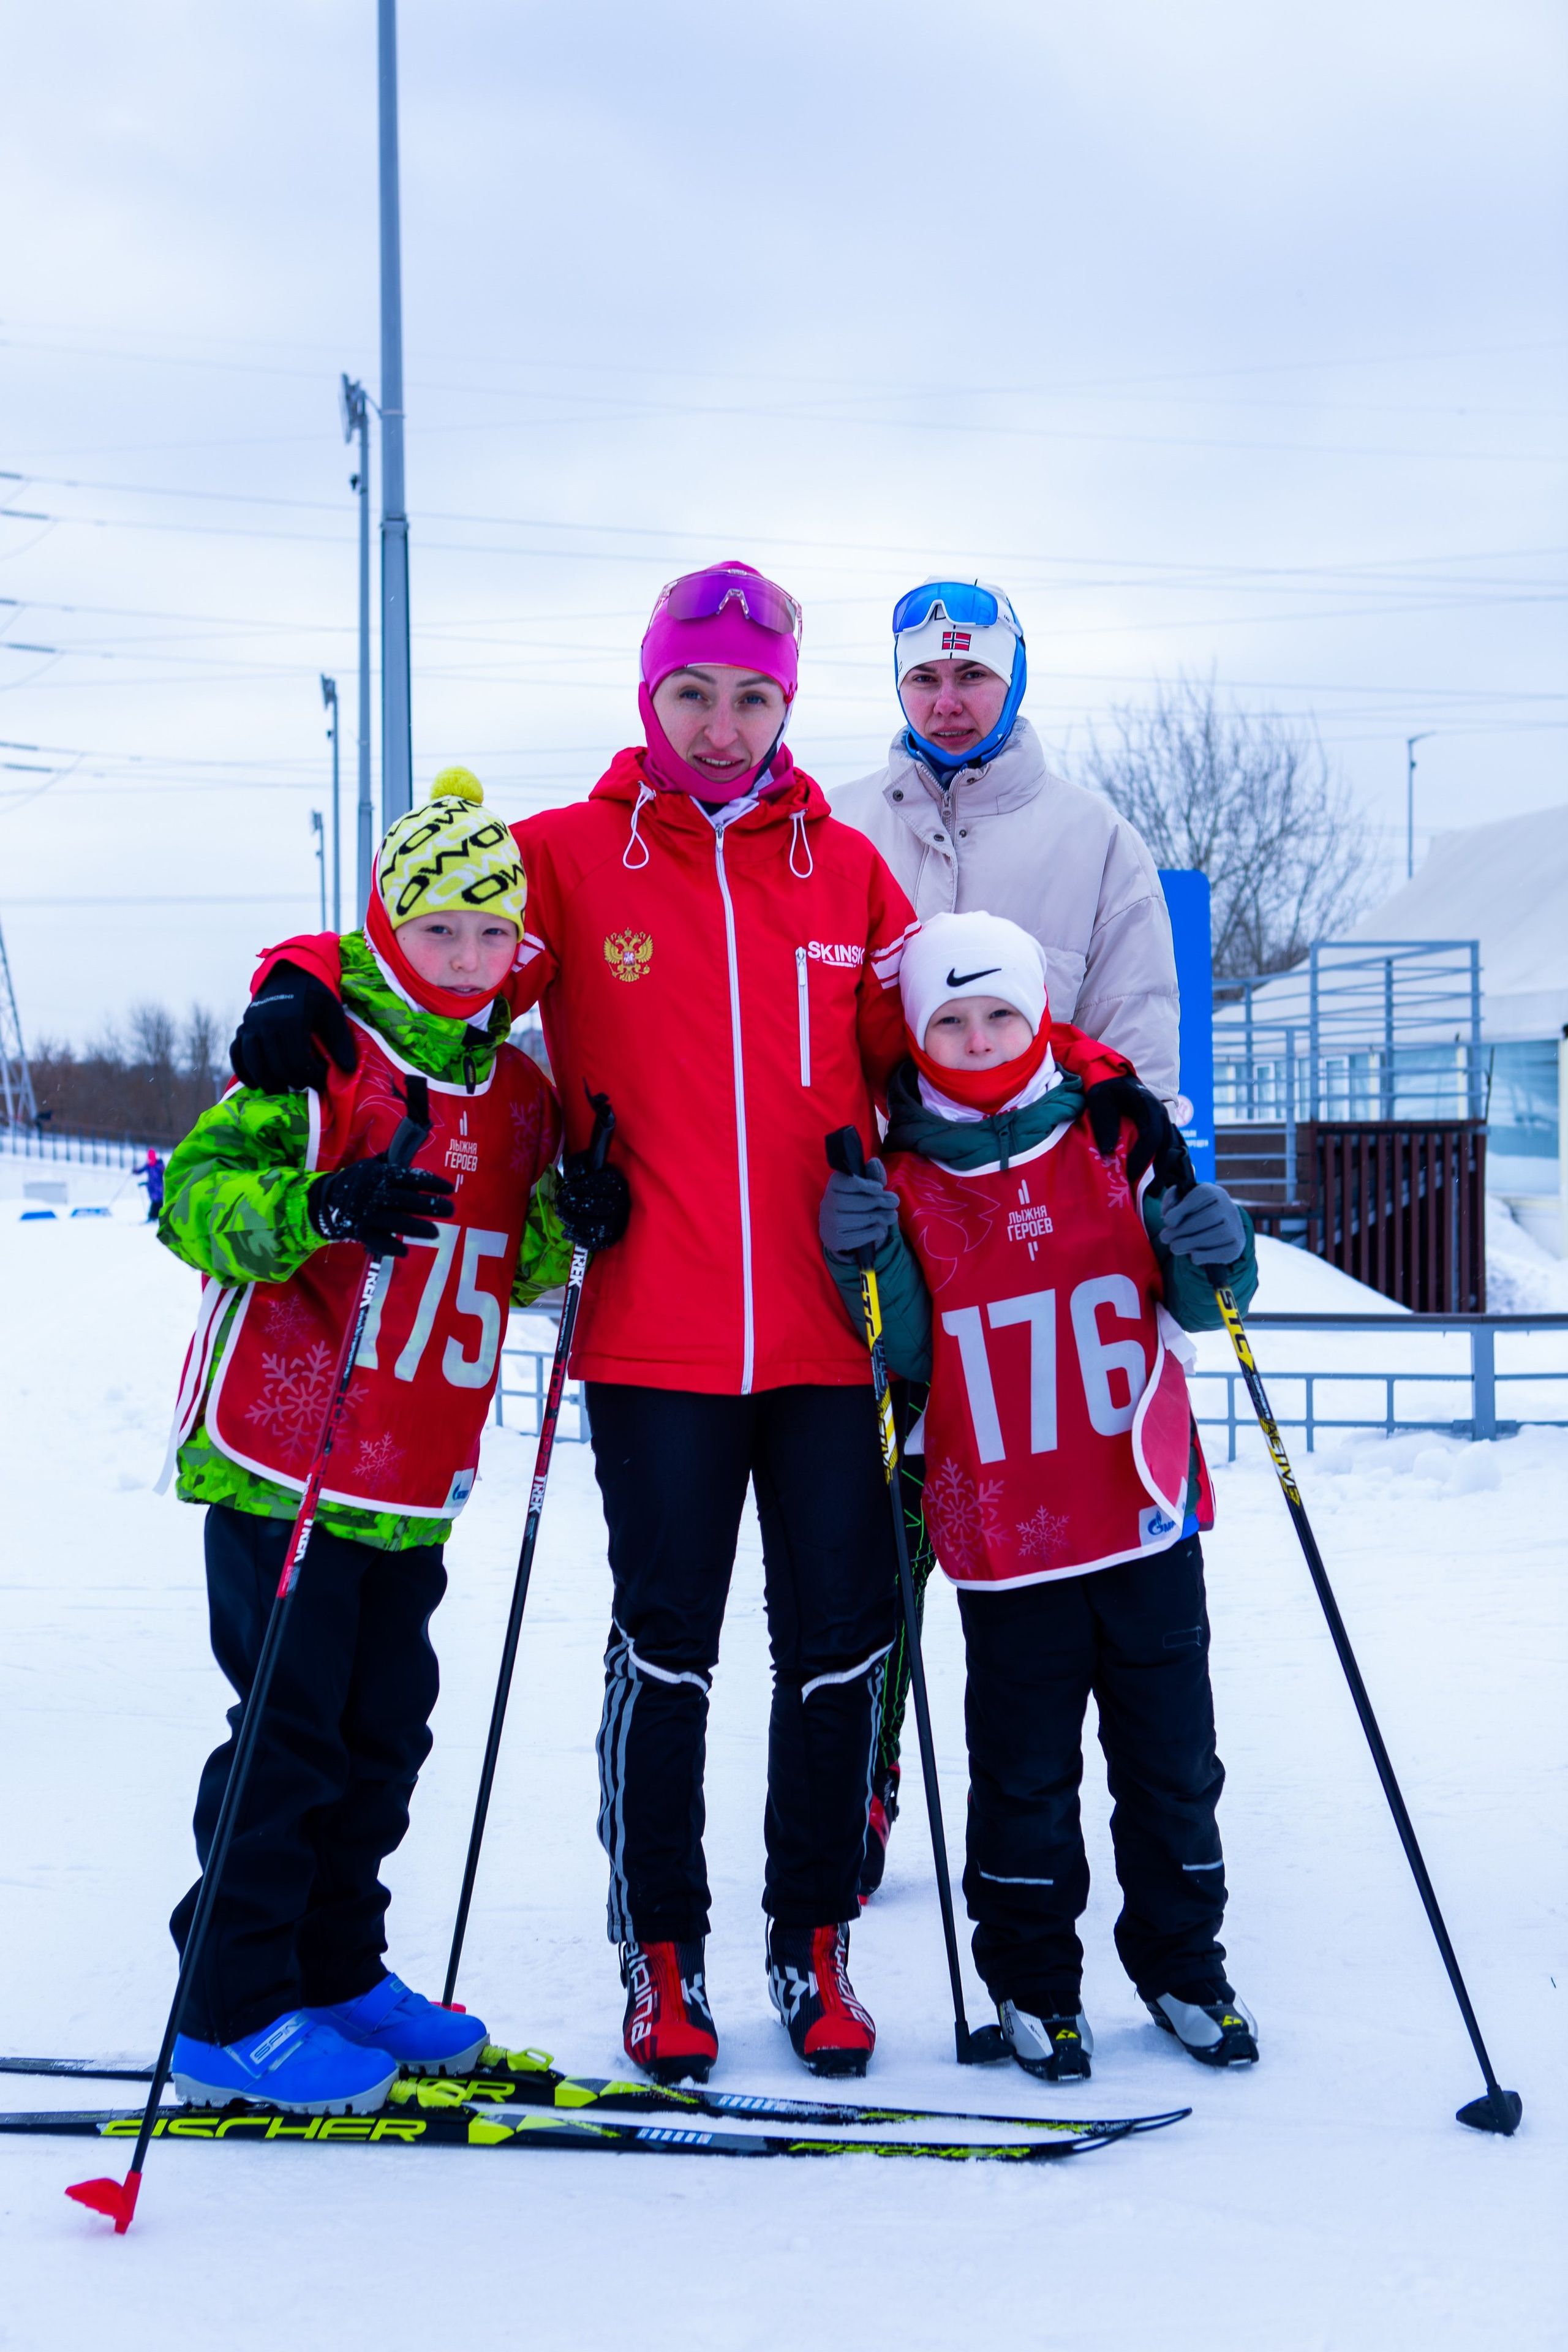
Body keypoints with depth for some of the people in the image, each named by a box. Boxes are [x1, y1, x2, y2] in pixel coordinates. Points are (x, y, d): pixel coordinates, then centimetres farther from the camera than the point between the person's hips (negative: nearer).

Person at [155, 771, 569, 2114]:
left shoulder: (517, 1092, 11)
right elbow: (195, 1200, -17)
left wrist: (569, 1217, -2)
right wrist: (321, 1207, -34)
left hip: (414, 1487, 7)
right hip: (281, 1463, -7)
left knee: (383, 1736, 13)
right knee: (290, 1737, -5)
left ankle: (337, 1976, 28)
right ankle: (230, 2015, 6)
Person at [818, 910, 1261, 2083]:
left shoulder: (1118, 1145, 1)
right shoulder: (902, 1180, -1)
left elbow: (1192, 1307, 5)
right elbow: (907, 1356, -4)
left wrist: (1215, 1256, -16)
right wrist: (868, 1262, -20)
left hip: (1148, 1512, 2)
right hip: (1006, 1534, -1)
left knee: (1171, 1754, 11)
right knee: (1025, 1769, 6)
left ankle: (1181, 1962, 26)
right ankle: (1033, 1980, 21)